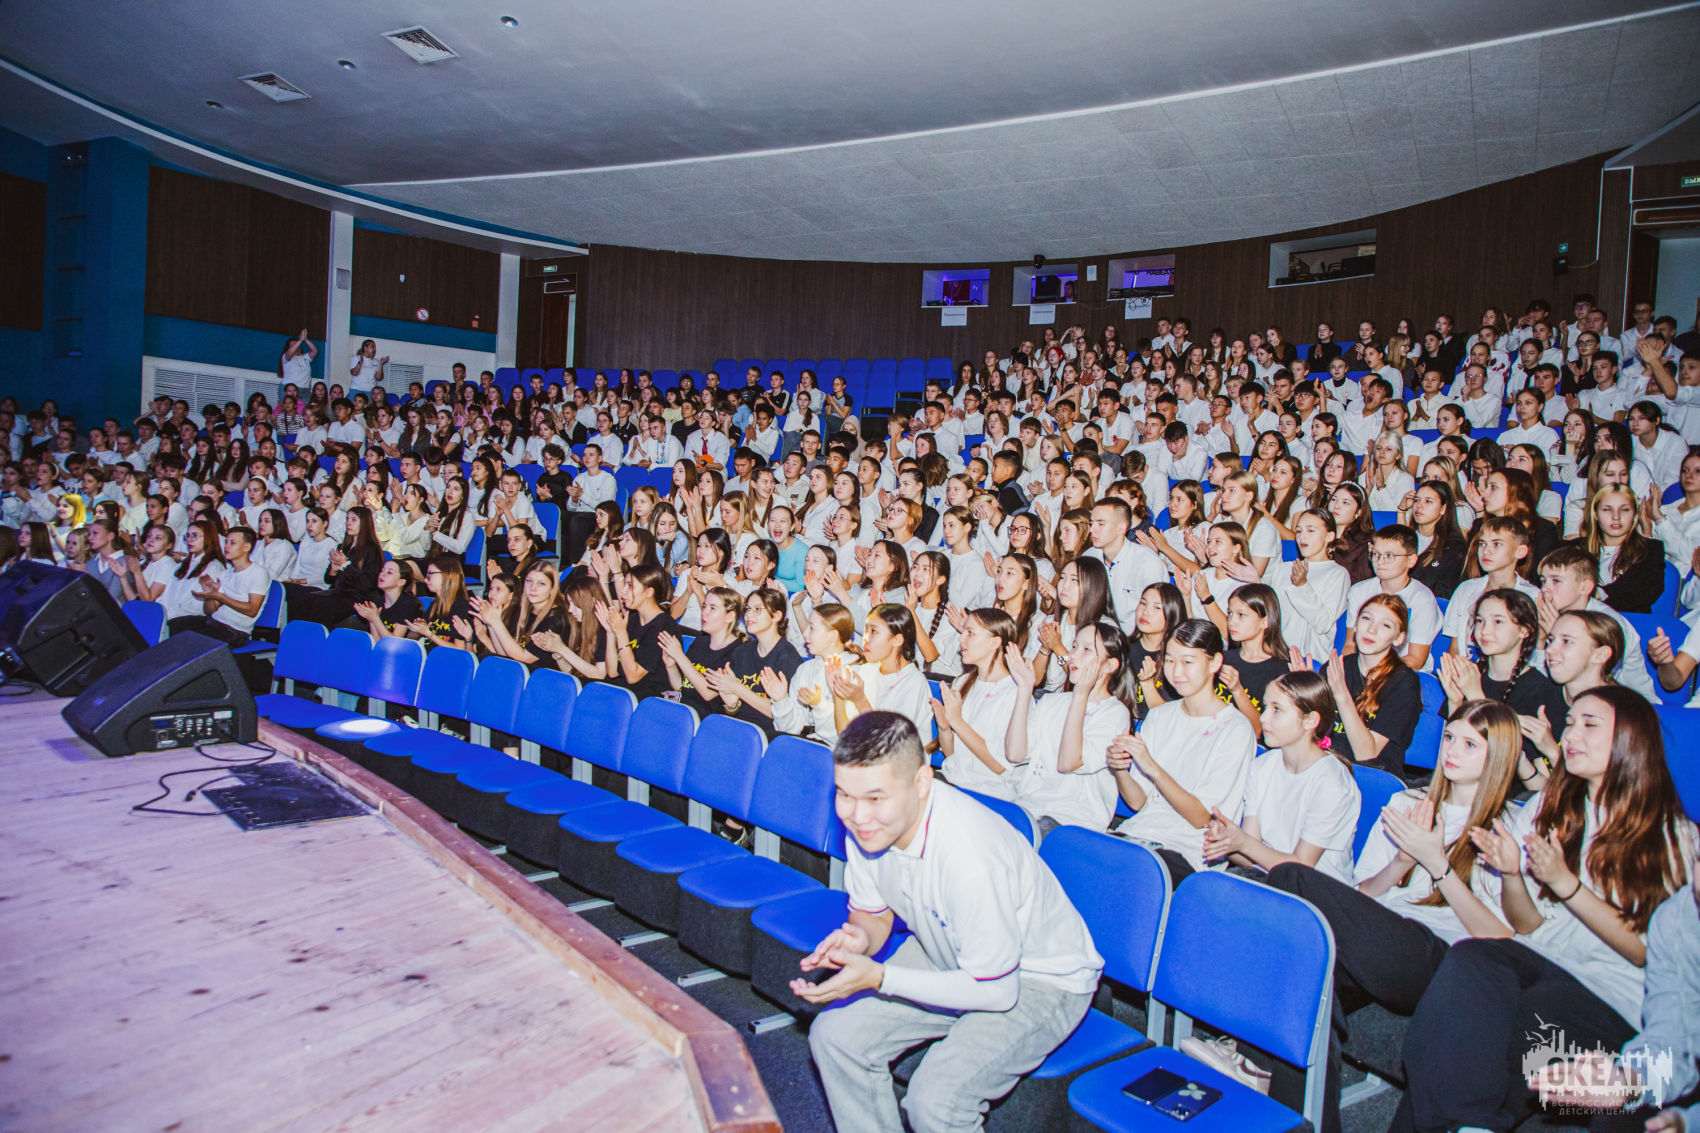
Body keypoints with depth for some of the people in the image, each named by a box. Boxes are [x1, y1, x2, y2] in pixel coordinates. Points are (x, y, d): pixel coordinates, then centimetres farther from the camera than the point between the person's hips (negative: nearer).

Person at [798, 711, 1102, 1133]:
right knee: (833, 1035, -2)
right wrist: (860, 939, -22)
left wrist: (879, 978, -30)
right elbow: (874, 913, 2)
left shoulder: (969, 855, -38)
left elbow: (996, 990, -27)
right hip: (950, 956, 7)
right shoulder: (865, 823, -16)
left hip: (1039, 980, -7)